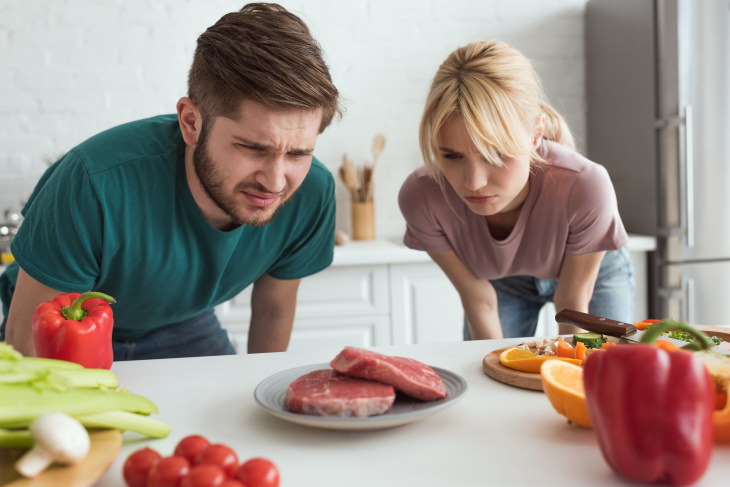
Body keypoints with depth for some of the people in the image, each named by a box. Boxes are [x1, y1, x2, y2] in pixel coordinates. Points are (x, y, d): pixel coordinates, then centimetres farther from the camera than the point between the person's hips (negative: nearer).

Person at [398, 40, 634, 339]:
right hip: (498, 279, 1)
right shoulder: (421, 197, -34)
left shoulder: (584, 187, -39)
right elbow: (478, 300, -19)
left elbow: (572, 304, -22)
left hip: (592, 272, 0)